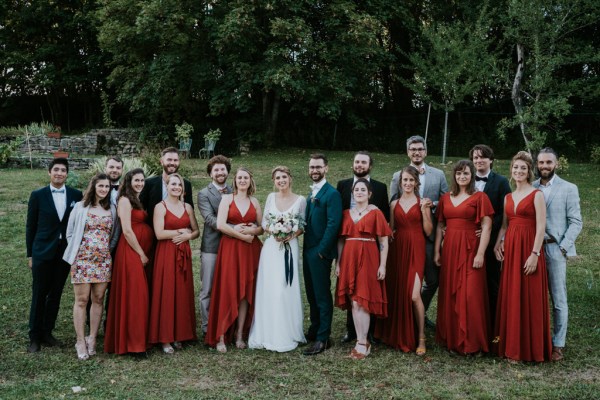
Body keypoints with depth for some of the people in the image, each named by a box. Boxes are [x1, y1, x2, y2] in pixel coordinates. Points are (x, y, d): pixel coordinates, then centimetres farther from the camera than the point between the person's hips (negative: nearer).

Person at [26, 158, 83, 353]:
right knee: (39, 295, 4)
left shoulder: (76, 195, 2)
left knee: (55, 295, 10)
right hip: (42, 252, -2)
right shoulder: (38, 195, -2)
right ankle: (35, 337, 14)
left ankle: (47, 333, 22)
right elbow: (31, 226, 2)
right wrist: (30, 254, 1)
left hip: (65, 252, 2)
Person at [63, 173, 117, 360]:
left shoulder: (112, 209, 9)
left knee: (98, 299, 5)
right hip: (82, 259, -3)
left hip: (104, 260, 3)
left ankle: (92, 338, 15)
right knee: (81, 300, -1)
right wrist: (77, 250, 3)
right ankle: (81, 341, 6)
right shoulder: (81, 207, 2)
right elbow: (70, 233, 5)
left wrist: (107, 250, 4)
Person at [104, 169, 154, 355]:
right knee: (133, 295, -6)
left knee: (141, 295, 10)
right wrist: (141, 254, -13)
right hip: (131, 252, -8)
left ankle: (139, 338, 18)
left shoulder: (138, 201, 19)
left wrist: (145, 254, 6)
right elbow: (127, 231, -14)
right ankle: (132, 341, 0)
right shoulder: (125, 200, -7)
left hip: (143, 253, 8)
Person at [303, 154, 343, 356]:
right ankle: (314, 330, 29)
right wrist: (306, 248, 7)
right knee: (311, 294, 16)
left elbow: (333, 224, -19)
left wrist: (322, 250, -18)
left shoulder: (332, 194, -13)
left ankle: (323, 338, 6)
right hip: (308, 250, 8)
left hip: (320, 252, -8)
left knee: (322, 295, -1)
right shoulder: (312, 193, 13)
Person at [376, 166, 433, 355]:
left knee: (414, 295, -14)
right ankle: (399, 335, 21)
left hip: (416, 250, -4)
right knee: (397, 293, 6)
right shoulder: (394, 204, 12)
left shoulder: (422, 203, 3)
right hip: (398, 250, 4)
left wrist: (424, 210, -10)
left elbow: (428, 231, -2)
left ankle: (421, 338, 0)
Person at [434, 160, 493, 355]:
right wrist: (437, 251, 6)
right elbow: (440, 226, 13)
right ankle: (451, 337, 19)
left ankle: (471, 341, 7)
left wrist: (480, 254, -15)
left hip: (470, 250, -5)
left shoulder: (479, 197, -2)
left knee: (470, 295, -4)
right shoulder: (446, 198, 12)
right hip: (449, 250, 5)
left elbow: (486, 227, -8)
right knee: (449, 294, 8)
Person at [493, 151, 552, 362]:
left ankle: (530, 347, 9)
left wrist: (535, 254, -18)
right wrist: (497, 244, 0)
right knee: (511, 298, 8)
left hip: (528, 248, -6)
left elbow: (541, 227, -11)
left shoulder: (537, 194, -5)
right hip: (510, 249, 6)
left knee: (529, 298, -1)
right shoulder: (508, 197, 14)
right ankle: (512, 345, 17)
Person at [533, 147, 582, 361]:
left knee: (558, 300, 1)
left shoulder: (568, 189, 1)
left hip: (555, 249, -3)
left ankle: (558, 344, 9)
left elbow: (576, 222, -2)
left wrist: (563, 247, -11)